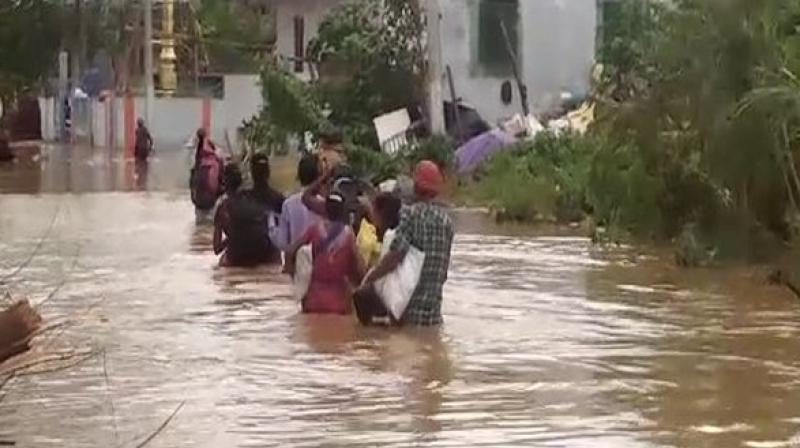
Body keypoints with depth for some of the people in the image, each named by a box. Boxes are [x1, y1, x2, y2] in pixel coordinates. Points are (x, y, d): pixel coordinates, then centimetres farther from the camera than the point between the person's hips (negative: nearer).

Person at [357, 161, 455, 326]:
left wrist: (369, 279, -16)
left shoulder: (410, 213, -9)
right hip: (433, 307, 5)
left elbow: (395, 255, -21)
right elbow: (444, 266, 12)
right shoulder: (447, 220, 8)